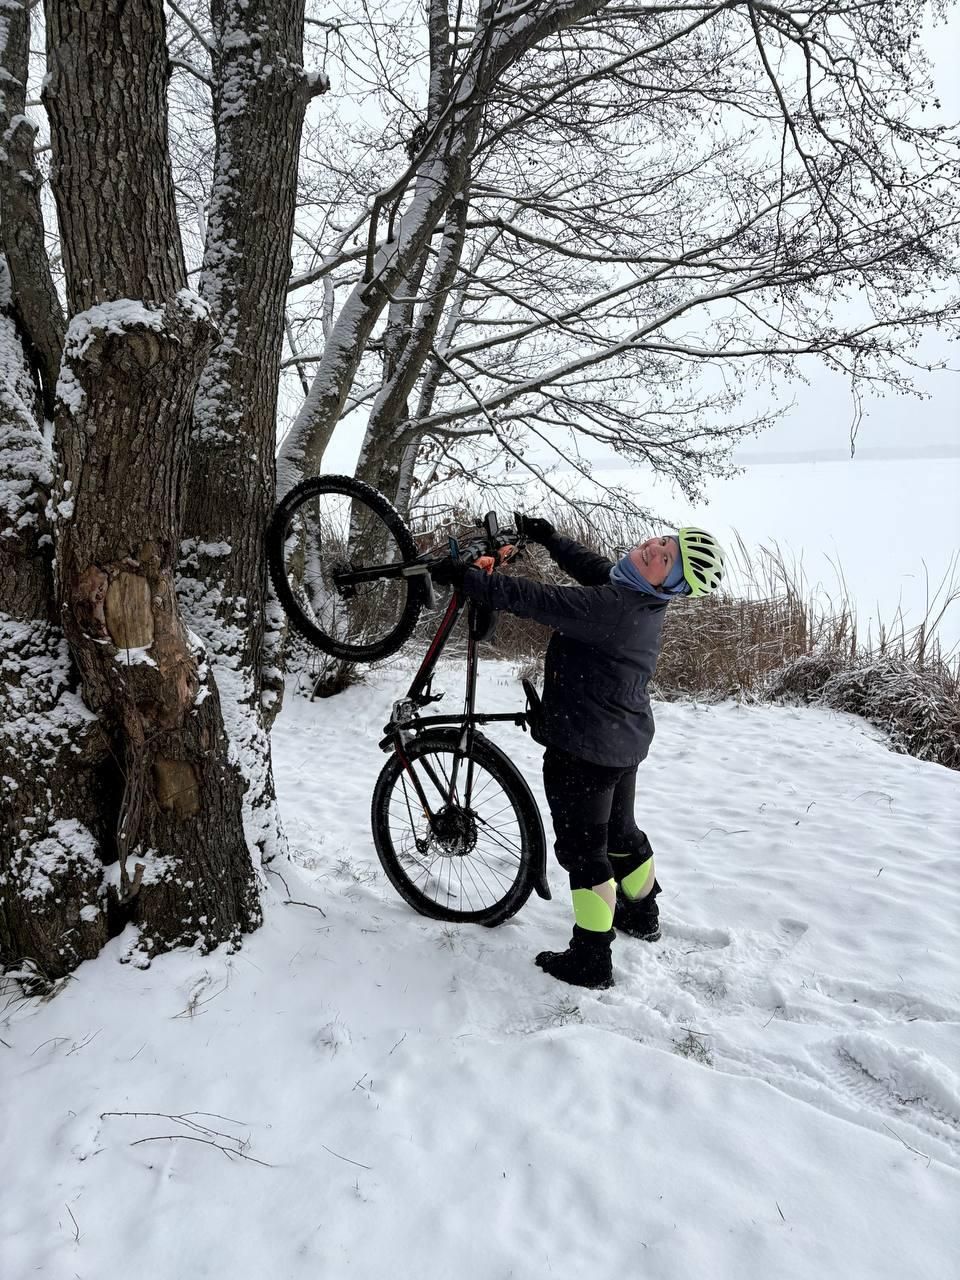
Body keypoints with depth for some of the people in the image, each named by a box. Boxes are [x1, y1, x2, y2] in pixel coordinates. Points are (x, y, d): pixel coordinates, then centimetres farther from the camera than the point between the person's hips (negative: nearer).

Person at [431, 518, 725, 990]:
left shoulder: (613, 607, -29)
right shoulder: (641, 597, -1)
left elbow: (537, 600, -28)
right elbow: (592, 567, 16)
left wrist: (467, 578, -20)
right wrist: (548, 536, 19)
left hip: (583, 747, -9)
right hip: (625, 741, 9)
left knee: (582, 848, 2)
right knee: (620, 832, 26)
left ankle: (591, 960, 12)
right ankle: (641, 914, 46)